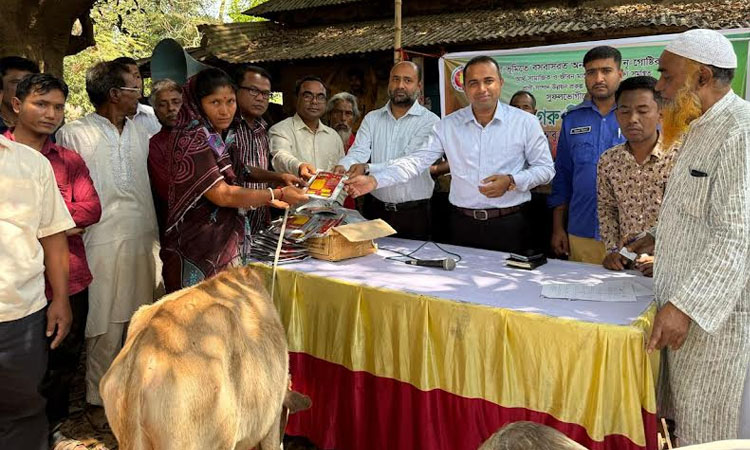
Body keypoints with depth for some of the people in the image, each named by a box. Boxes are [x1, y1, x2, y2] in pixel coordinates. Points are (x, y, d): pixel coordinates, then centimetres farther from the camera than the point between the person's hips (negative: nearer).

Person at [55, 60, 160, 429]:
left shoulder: (139, 133, 13)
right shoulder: (74, 135, -6)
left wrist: (154, 234, 16)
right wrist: (76, 233, -9)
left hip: (143, 240, 6)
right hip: (105, 243, -5)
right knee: (107, 326, 2)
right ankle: (97, 398, 20)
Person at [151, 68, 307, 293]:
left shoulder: (220, 139, 12)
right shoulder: (192, 139, -16)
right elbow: (221, 195, -20)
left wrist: (267, 200, 10)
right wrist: (278, 194, -16)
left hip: (222, 244, 9)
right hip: (197, 247, -9)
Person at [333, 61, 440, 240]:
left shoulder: (429, 121, -6)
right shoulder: (372, 119, 9)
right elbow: (359, 152, -4)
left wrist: (367, 168, -30)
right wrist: (342, 167, -27)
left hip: (413, 213, -3)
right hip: (375, 209, 3)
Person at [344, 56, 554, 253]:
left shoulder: (525, 122, 0)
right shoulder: (448, 126, 4)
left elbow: (545, 168, 3)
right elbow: (417, 160, -1)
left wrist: (510, 182, -15)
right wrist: (374, 180, -13)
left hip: (509, 225, -1)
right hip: (463, 224, 2)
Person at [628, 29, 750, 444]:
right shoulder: (703, 128, 14)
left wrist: (685, 306, -26)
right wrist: (661, 239, 17)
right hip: (687, 306, 9)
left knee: (710, 433, 5)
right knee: (686, 421, 18)